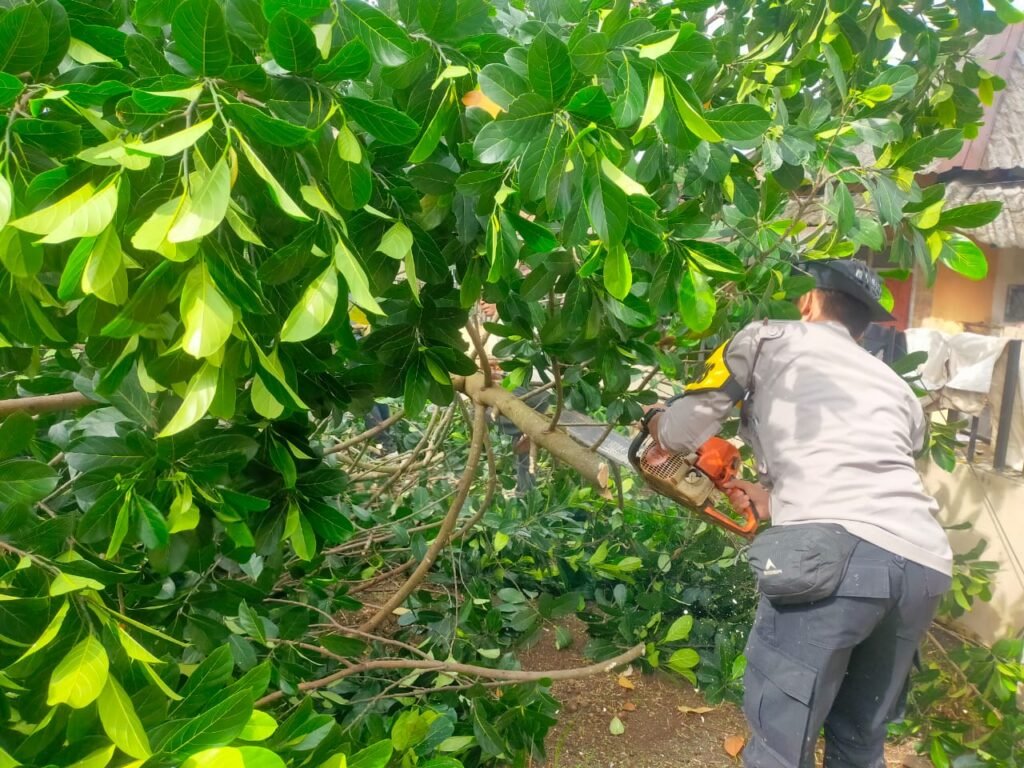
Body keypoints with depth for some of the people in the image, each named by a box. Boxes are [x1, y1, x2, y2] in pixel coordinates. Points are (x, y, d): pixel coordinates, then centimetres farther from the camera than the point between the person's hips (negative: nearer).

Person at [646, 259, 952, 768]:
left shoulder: (769, 338, 18)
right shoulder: (897, 389, 31)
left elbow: (680, 433, 18)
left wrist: (659, 425, 40)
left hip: (834, 549, -6)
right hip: (925, 563, 7)